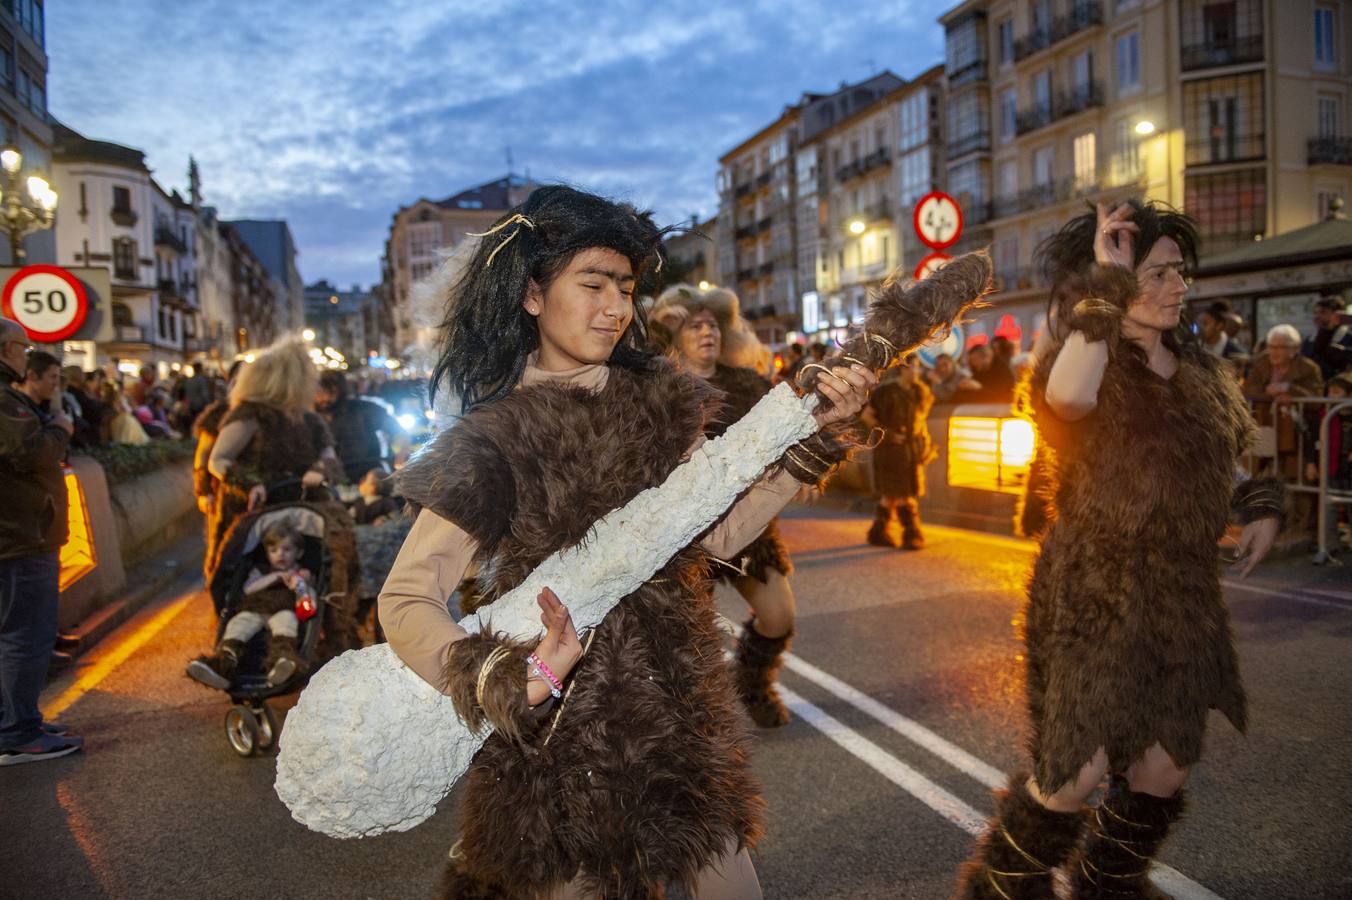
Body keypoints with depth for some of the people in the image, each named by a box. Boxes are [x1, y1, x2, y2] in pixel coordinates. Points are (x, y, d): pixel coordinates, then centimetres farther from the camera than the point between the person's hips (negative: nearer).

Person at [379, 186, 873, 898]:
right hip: (557, 733, -3)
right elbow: (406, 601, -15)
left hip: (678, 702, 4)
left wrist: (816, 434, -9)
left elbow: (721, 533, -1)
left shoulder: (656, 403, 0)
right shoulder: (492, 443, -13)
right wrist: (511, 680, -31)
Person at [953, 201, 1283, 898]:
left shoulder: (1197, 368, 9)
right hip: (1094, 595, -7)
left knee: (1167, 768, 13)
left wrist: (1260, 504, 5)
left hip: (1183, 595, 7)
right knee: (1077, 774, -6)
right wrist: (1108, 286, -31)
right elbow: (1066, 397, -40)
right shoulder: (1090, 363, -13)